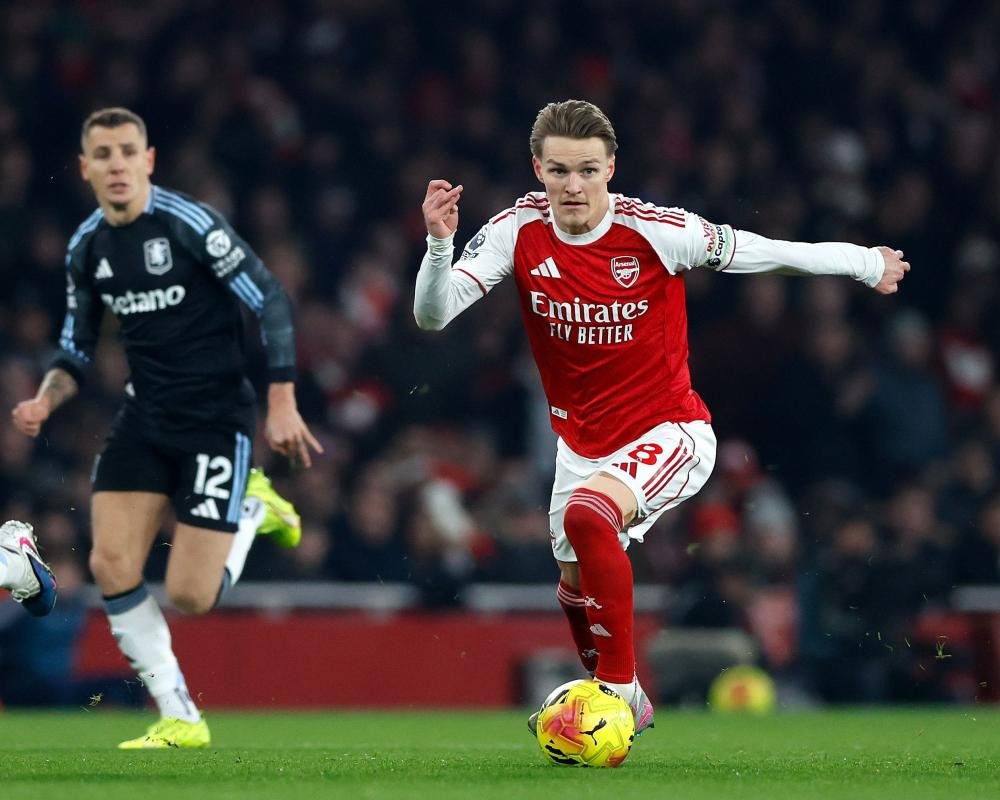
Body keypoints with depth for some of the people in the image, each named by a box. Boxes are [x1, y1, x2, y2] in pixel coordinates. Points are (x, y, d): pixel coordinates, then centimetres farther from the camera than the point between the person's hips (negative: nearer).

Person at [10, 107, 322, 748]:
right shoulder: (86, 248, 4)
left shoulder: (188, 224, -15)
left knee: (190, 596, -9)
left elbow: (272, 301, -13)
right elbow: (76, 353, 13)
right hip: (145, 418, 6)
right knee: (111, 565, -10)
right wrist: (45, 401, -7)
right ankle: (179, 720, 5)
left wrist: (282, 402, -16)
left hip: (216, 418, -6)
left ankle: (253, 508, 22)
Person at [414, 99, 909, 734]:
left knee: (588, 514, -34)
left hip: (669, 433, -6)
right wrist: (440, 243, -36)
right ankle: (616, 697, 51)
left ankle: (620, 695, -25)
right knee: (576, 588, 21)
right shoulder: (518, 232, -13)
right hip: (581, 441, 6)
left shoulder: (655, 232, -22)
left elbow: (766, 252, -8)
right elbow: (432, 315, -18)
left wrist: (867, 263, 3)